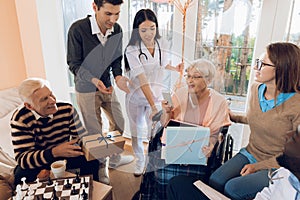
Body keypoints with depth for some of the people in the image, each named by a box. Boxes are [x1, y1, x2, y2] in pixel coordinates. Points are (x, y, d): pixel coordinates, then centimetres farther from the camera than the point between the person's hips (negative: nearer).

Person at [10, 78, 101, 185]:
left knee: (91, 160, -23)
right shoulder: (20, 119, -22)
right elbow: (22, 158, -28)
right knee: (22, 175, -32)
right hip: (38, 162, -1)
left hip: (64, 156, 2)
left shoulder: (67, 109, -17)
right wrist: (54, 152, -48)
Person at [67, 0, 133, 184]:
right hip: (86, 89, -5)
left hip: (107, 86, 5)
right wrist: (94, 80, -31)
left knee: (119, 122, 15)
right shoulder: (78, 29, -22)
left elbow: (117, 59, 2)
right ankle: (101, 169, 31)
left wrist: (118, 76, -18)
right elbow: (74, 64, -16)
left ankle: (115, 159, 41)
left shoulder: (117, 30, -8)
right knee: (95, 132, 6)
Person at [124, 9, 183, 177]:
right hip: (136, 97, -1)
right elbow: (143, 80, -27)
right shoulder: (132, 50, -18)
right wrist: (153, 106, -33)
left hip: (156, 95, 2)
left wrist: (175, 68, -5)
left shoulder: (162, 44, -5)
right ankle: (140, 161, 41)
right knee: (136, 133, 15)